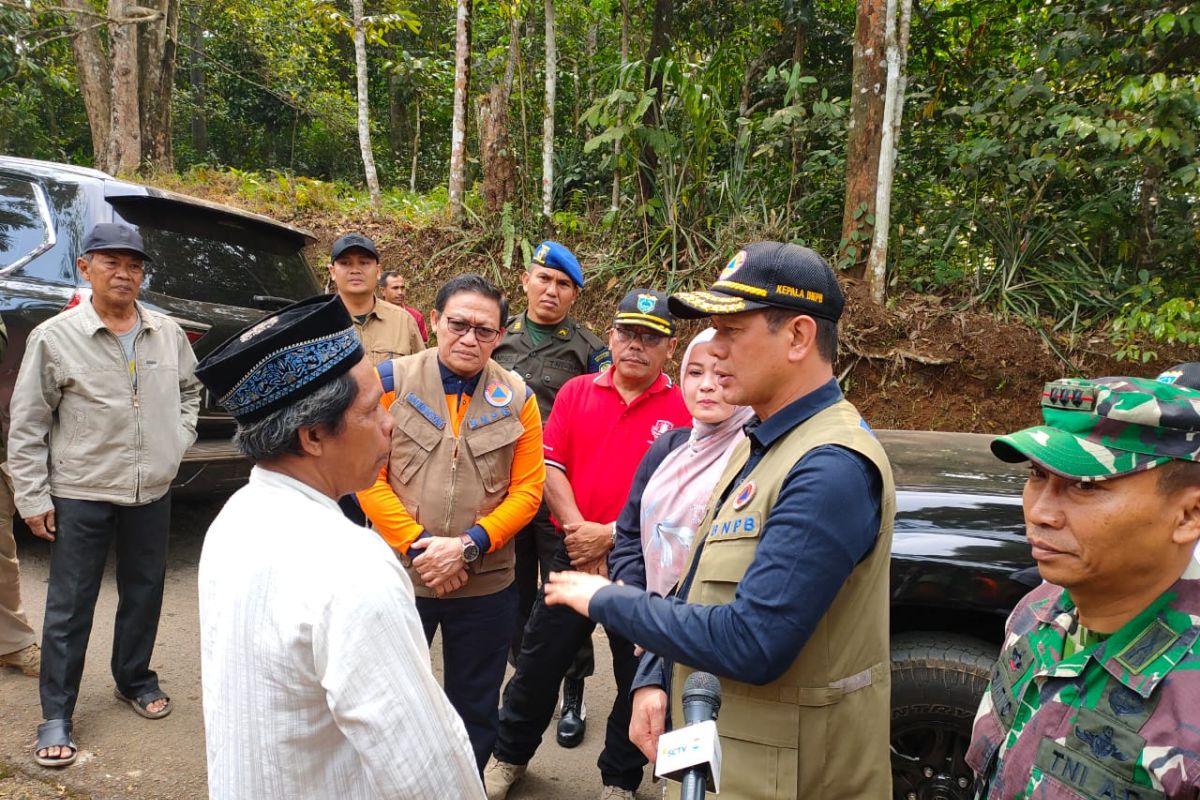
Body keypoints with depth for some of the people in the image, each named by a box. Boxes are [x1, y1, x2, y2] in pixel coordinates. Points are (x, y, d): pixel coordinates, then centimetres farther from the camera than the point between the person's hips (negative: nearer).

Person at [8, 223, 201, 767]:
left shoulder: (168, 334, 2)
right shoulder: (54, 338, -9)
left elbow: (190, 390, 20)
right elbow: (27, 426, -5)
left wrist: (179, 436, 6)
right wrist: (32, 497, -6)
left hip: (152, 493, 4)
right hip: (80, 496, -4)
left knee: (144, 593, 16)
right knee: (69, 606, 5)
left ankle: (134, 680, 37)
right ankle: (56, 715, 19)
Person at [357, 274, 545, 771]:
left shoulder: (518, 399, -1)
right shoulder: (390, 381, -5)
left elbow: (526, 491, -4)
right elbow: (369, 476, -8)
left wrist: (468, 545, -16)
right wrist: (416, 545, -16)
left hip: (486, 585, 1)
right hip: (399, 575, -1)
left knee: (474, 711, 17)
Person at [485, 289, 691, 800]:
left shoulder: (683, 410, -7)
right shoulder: (576, 392, 2)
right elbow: (549, 468, -2)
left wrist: (613, 535, -16)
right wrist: (579, 530, -13)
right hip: (574, 555, 2)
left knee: (639, 678, 13)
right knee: (538, 663, 14)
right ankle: (510, 757, 38)